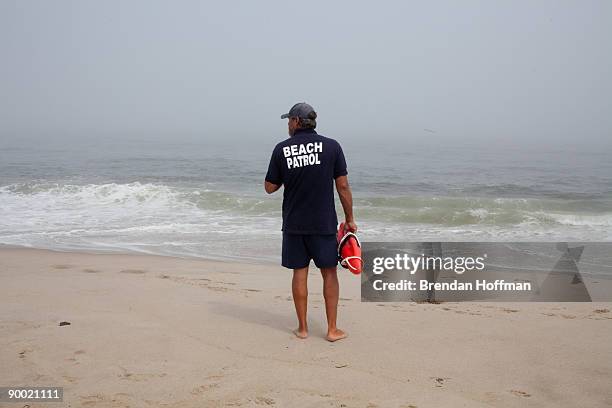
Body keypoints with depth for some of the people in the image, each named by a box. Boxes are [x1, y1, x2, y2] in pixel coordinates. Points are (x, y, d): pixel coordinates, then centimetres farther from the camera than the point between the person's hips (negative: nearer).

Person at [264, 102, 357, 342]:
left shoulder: (282, 149, -2)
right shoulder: (331, 146, -4)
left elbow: (270, 188, 3)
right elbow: (342, 186, -5)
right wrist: (349, 219, 3)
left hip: (293, 223, 1)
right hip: (324, 223, -1)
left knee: (299, 273, 9)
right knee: (329, 273, 8)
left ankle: (302, 328, 16)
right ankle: (332, 329, 11)